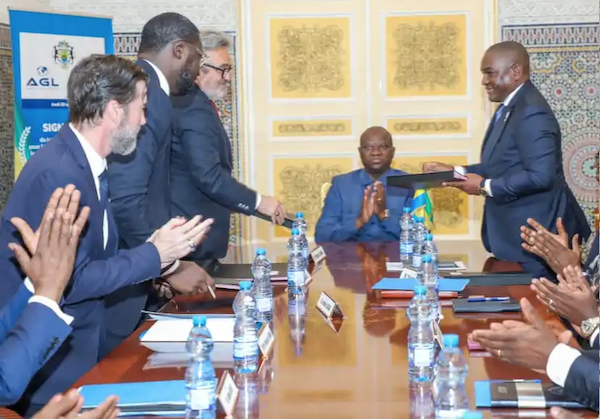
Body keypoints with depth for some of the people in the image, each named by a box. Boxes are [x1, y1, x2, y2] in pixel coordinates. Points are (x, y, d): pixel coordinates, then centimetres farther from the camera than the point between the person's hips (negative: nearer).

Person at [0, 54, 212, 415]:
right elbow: (69, 282, -25)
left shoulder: (88, 166, 6)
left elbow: (96, 260, 6)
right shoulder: (57, 172, -24)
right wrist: (153, 255, -17)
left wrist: (157, 249, -5)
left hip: (80, 342, 9)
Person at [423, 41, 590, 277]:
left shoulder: (531, 112, -20)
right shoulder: (509, 108, 13)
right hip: (516, 233, 10)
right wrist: (454, 172, 6)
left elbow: (540, 176, -28)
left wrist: (486, 187, -20)